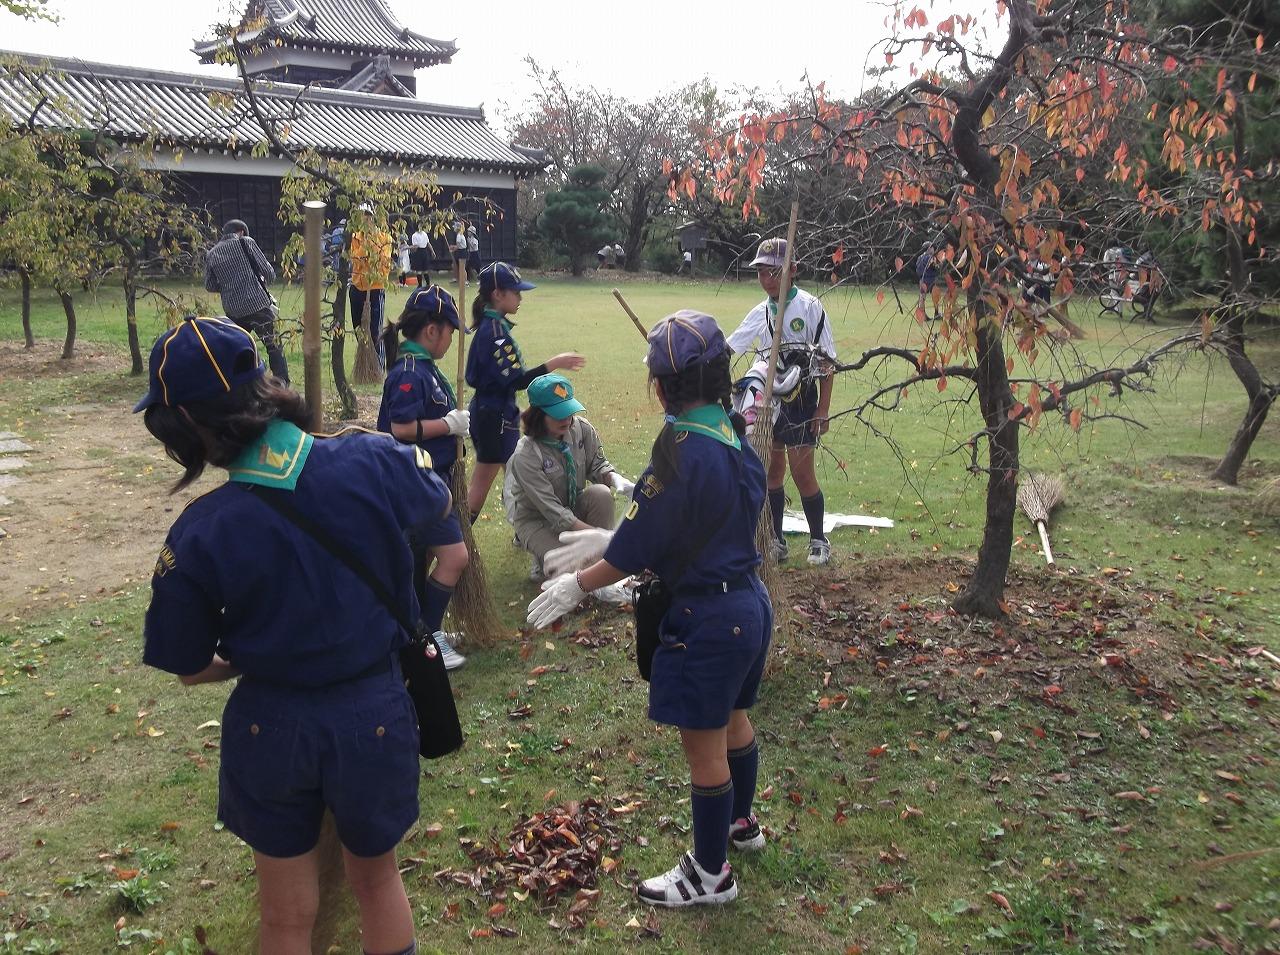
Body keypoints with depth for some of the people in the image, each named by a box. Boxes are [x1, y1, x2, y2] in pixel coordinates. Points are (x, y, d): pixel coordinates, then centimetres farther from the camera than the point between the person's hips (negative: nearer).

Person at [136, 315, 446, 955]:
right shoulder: (375, 461, -19)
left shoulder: (198, 535, -20)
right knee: (377, 878, 29)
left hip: (273, 727, -1)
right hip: (374, 715, 2)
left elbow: (191, 668, -6)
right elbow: (439, 506, 5)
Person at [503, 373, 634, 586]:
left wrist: (615, 478, -26)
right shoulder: (525, 456, -30)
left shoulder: (581, 428, -16)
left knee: (601, 493, -28)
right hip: (537, 518, -5)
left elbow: (597, 465, -1)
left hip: (574, 506, 5)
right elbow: (555, 514, -31)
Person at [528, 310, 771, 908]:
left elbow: (636, 550, -20)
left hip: (706, 619, -9)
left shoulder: (681, 451, -25)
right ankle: (741, 822, 51)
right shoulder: (735, 434, 1)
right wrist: (606, 541, 19)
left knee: (704, 748, 8)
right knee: (734, 720, 28)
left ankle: (711, 873, 26)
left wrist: (576, 586, -4)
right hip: (749, 599, 9)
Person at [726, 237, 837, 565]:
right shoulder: (759, 313, 10)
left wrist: (822, 412, -9)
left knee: (802, 471, -6)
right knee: (771, 469, 7)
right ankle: (777, 542, 18)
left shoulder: (809, 306, -5)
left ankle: (819, 541, 11)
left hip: (800, 400, -5)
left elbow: (826, 362, -6)